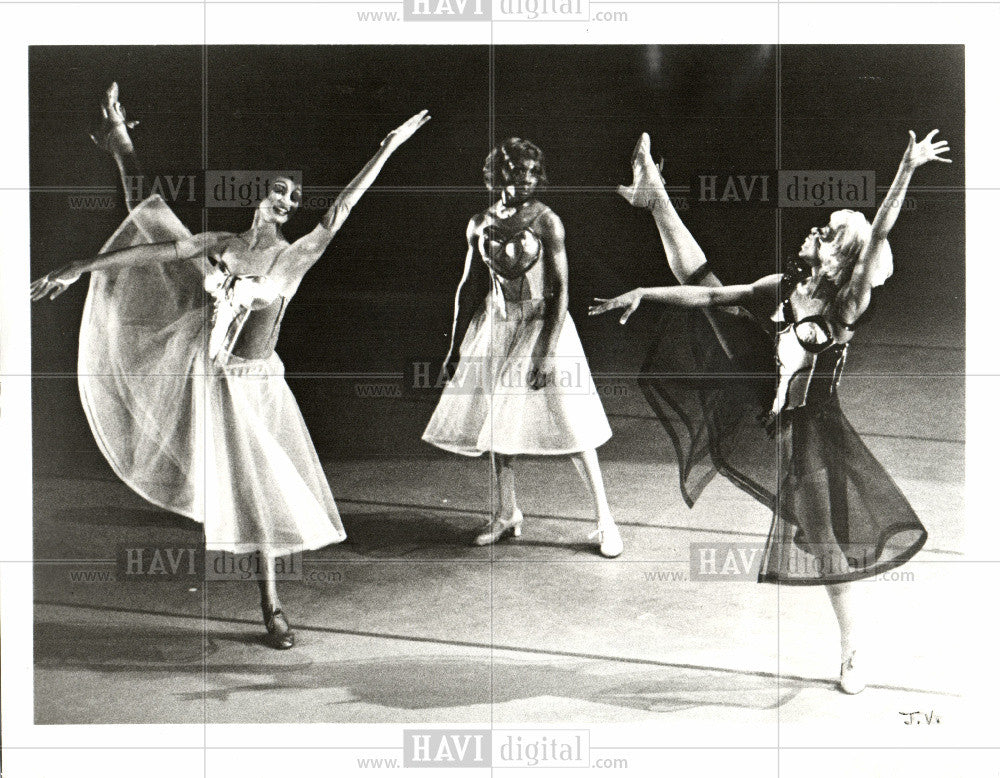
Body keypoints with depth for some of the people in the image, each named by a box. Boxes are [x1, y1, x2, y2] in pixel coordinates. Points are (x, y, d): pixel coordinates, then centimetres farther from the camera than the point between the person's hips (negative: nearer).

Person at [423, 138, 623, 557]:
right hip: (496, 328, 5)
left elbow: (560, 290, -13)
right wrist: (455, 345, 13)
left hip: (541, 324, -5)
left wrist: (545, 352, -20)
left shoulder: (546, 222, -10)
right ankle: (506, 513, 28)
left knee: (569, 425, -7)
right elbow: (470, 285, 12)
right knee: (497, 420, 11)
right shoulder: (480, 225, 3)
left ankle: (604, 520, 2)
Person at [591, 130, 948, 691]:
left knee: (829, 537, 0)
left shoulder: (847, 303, -18)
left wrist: (908, 169, -43)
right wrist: (643, 293, 5)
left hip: (810, 428, -5)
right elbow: (710, 294, 5)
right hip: (763, 407, 5)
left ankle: (854, 649, 18)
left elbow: (879, 235, -32)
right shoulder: (781, 289, -2)